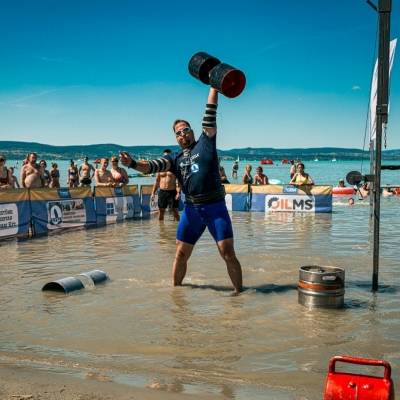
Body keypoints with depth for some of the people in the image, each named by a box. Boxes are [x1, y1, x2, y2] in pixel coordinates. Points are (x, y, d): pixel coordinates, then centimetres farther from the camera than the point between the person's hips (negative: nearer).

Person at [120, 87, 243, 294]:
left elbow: (210, 116, 1)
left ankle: (239, 291, 4)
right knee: (181, 254, 9)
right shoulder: (175, 159, 13)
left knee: (228, 253, -7)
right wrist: (133, 164, -20)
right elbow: (154, 166, -2)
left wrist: (213, 87, -1)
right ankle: (175, 289, 26)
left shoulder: (205, 144, 7)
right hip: (191, 209, 4)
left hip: (215, 207, -3)